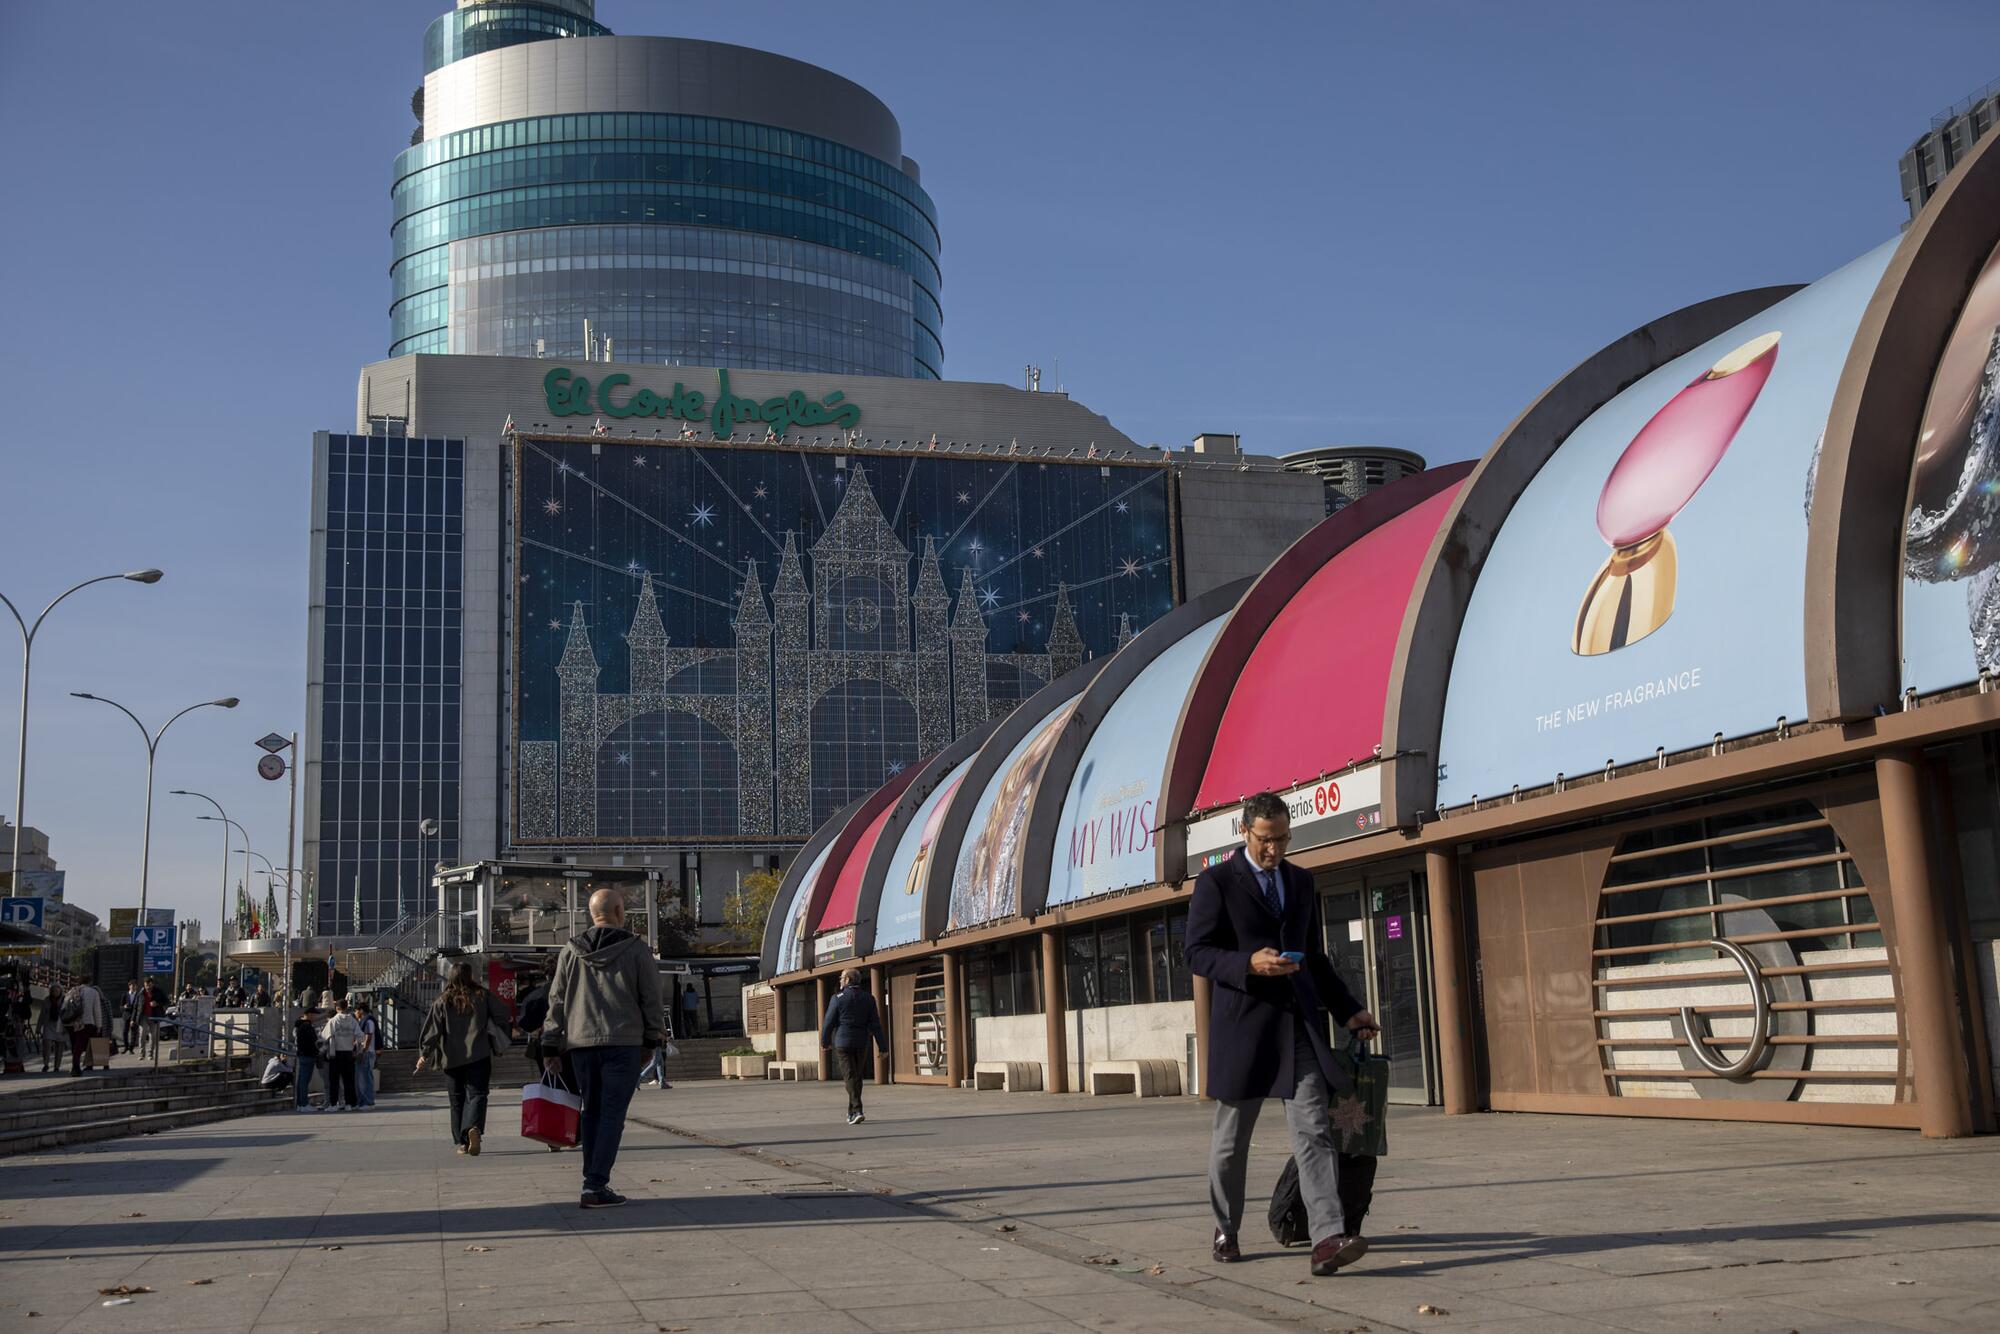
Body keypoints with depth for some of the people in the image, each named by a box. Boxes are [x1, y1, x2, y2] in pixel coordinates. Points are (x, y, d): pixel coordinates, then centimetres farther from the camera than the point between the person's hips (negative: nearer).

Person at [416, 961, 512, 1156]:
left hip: (452, 1058, 1)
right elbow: (502, 1015, 3)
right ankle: (474, 1127, -32)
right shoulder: (483, 996, 2)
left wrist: (424, 1054, -3)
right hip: (478, 1055, -1)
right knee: (476, 1094, -4)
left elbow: (432, 1029, -3)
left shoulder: (442, 1001, 2)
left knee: (458, 1098, 11)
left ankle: (463, 1142, 10)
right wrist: (496, 1039, 19)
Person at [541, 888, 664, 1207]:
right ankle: (595, 1187, -9)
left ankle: (594, 1182, 14)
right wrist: (652, 1037, 12)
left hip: (581, 1044, 4)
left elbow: (556, 1001, 8)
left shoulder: (570, 952, 8)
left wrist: (551, 1046, 12)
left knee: (591, 1112, 13)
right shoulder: (636, 949, -2)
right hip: (623, 1043, -4)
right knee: (612, 1115, -3)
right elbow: (652, 999, 0)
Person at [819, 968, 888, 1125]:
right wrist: (883, 1046, 1)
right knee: (857, 1077, 14)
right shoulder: (868, 999, 3)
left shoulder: (838, 998, -8)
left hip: (843, 1042, -4)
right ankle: (851, 1112, 22)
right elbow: (875, 1025, 0)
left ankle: (857, 1111, -17)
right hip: (861, 1043, 4)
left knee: (850, 1076, -4)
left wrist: (824, 1042, 10)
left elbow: (828, 1022, -4)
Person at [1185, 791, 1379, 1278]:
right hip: (1243, 1023, -3)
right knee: (1232, 1137, 8)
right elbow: (1197, 953, -6)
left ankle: (1328, 1239, -18)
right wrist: (1249, 964, -22)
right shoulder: (1216, 883, -2)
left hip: (1299, 1022, 4)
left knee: (1314, 1130, -10)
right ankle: (1225, 1230, 26)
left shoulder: (1300, 881, 15)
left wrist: (1348, 1009, 17)